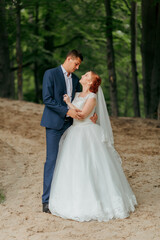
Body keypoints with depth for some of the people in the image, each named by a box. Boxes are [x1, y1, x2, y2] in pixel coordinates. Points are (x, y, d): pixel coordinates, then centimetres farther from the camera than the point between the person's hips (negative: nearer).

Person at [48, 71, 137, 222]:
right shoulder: (77, 95, 13)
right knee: (74, 168, 6)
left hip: (88, 135, -8)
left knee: (90, 167, -8)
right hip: (75, 134, 8)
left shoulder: (92, 97, -9)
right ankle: (79, 200, 15)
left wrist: (69, 103, -11)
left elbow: (82, 115, -18)